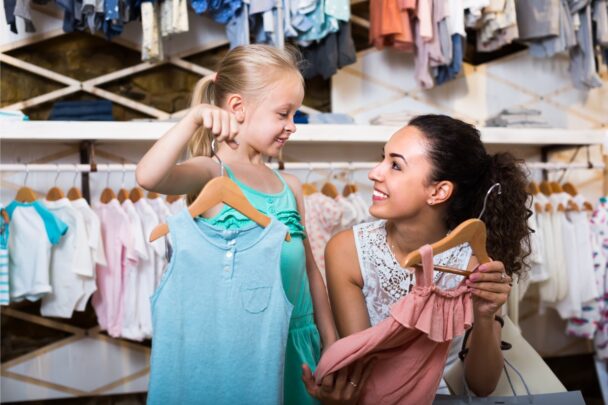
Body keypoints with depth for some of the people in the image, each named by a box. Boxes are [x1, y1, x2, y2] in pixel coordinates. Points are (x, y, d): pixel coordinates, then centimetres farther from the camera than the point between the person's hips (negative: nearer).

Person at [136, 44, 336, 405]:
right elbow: (149, 177, -29)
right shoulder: (213, 174, -8)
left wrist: (330, 341, 15)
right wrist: (194, 119, -34)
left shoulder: (290, 186, 11)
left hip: (297, 338, 6)